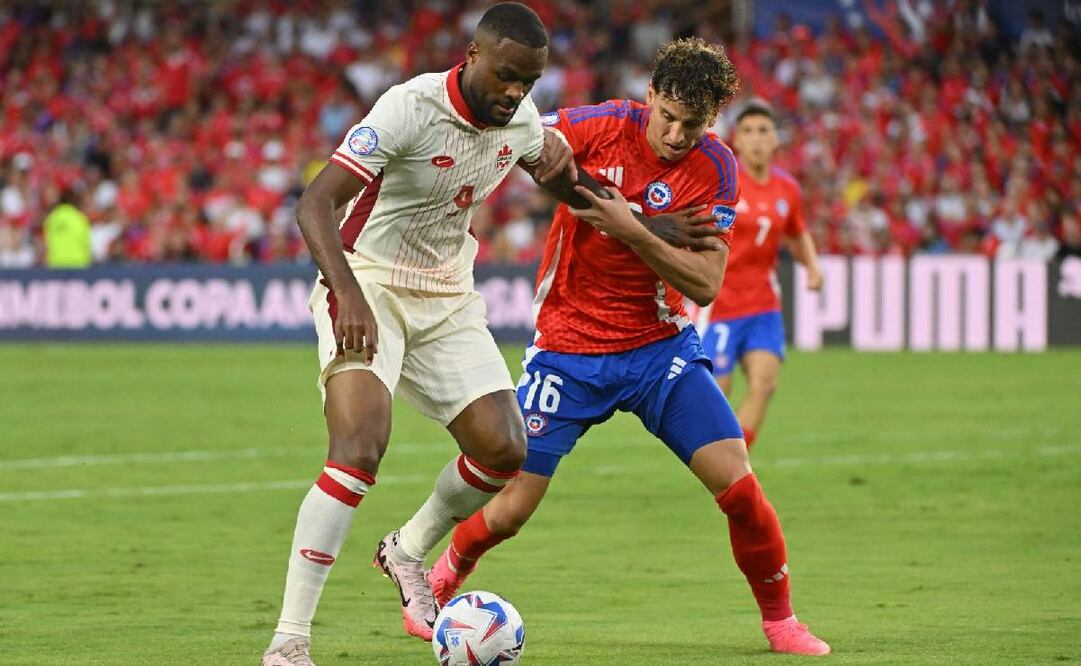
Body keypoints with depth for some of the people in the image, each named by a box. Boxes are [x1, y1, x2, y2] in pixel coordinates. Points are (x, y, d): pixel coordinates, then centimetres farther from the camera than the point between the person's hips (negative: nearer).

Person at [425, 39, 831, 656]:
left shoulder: (715, 169, -11)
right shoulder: (602, 126, -14)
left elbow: (705, 285, -18)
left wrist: (630, 230, -30)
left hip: (659, 346, 1)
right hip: (567, 347, -1)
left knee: (738, 483, -12)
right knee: (509, 511, -1)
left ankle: (779, 618, 10)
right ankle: (441, 581, 30)